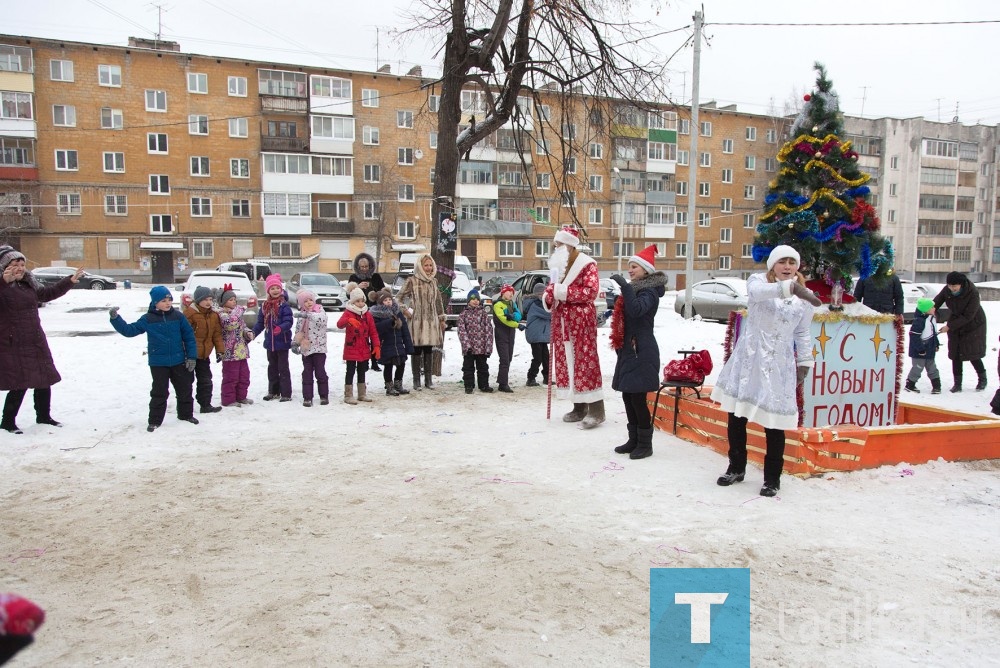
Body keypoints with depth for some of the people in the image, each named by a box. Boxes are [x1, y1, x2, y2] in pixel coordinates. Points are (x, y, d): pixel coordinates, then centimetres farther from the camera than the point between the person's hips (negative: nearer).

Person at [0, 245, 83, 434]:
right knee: (19, 386, -5)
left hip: (36, 343, 8)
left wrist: (69, 281, 27)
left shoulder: (28, 284, 11)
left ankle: (43, 416, 31)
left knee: (45, 381, 14)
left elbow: (48, 294, 28)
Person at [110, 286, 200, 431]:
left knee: (184, 389, 12)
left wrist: (192, 357, -3)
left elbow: (189, 337, 0)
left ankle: (186, 414, 29)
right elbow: (129, 330, -3)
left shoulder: (178, 316, -2)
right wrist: (115, 318, -16)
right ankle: (154, 420, 16)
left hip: (179, 361, 1)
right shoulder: (147, 319, -3)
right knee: (159, 392, 5)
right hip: (158, 363, -1)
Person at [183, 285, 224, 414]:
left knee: (205, 380, 12)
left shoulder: (214, 315, 6)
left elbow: (217, 334, 9)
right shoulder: (189, 313, -15)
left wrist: (220, 350, 4)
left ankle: (206, 405, 21)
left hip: (204, 355, 6)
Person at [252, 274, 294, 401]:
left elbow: (288, 321, -19)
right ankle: (273, 392, 28)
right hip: (270, 342, 6)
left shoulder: (284, 305, -12)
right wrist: (253, 333, -2)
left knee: (283, 368, 0)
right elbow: (260, 322, 10)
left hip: (282, 342, -6)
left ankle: (286, 394, 6)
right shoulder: (265, 306, 6)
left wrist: (281, 328, -37)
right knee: (272, 367, 16)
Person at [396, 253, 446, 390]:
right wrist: (405, 311, -7)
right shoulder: (412, 281, -4)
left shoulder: (433, 281, 11)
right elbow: (399, 297, 1)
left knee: (429, 350, 7)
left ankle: (428, 379, 15)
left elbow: (438, 301, 18)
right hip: (417, 321, -4)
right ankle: (416, 380, 9)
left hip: (431, 321, 4)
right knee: (417, 351, 0)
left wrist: (441, 319, 17)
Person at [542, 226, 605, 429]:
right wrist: (548, 295, -2)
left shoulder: (586, 264, -8)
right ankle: (579, 408, 17)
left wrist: (564, 291, -20)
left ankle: (596, 410, -7)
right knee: (566, 362, 8)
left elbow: (591, 291, -19)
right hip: (561, 321, 8)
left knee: (585, 361, -10)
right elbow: (551, 288, 22)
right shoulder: (558, 265, 16)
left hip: (581, 320, -8)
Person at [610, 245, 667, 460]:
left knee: (638, 398, -7)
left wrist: (625, 286, -30)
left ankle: (645, 444, 2)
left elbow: (637, 310, -30)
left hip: (642, 352, -9)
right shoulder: (634, 288, 18)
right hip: (628, 351, 9)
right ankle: (634, 440, 21)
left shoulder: (649, 291, -10)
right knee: (628, 397, 11)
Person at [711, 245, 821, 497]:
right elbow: (757, 292, -28)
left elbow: (802, 333, 16)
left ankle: (772, 478, 15)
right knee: (736, 416, 8)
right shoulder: (758, 280, -2)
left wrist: (805, 362, 10)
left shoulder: (805, 297, 5)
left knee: (774, 421, -2)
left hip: (778, 364, 0)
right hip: (748, 358, 0)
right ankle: (736, 467, 28)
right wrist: (790, 287, -42)